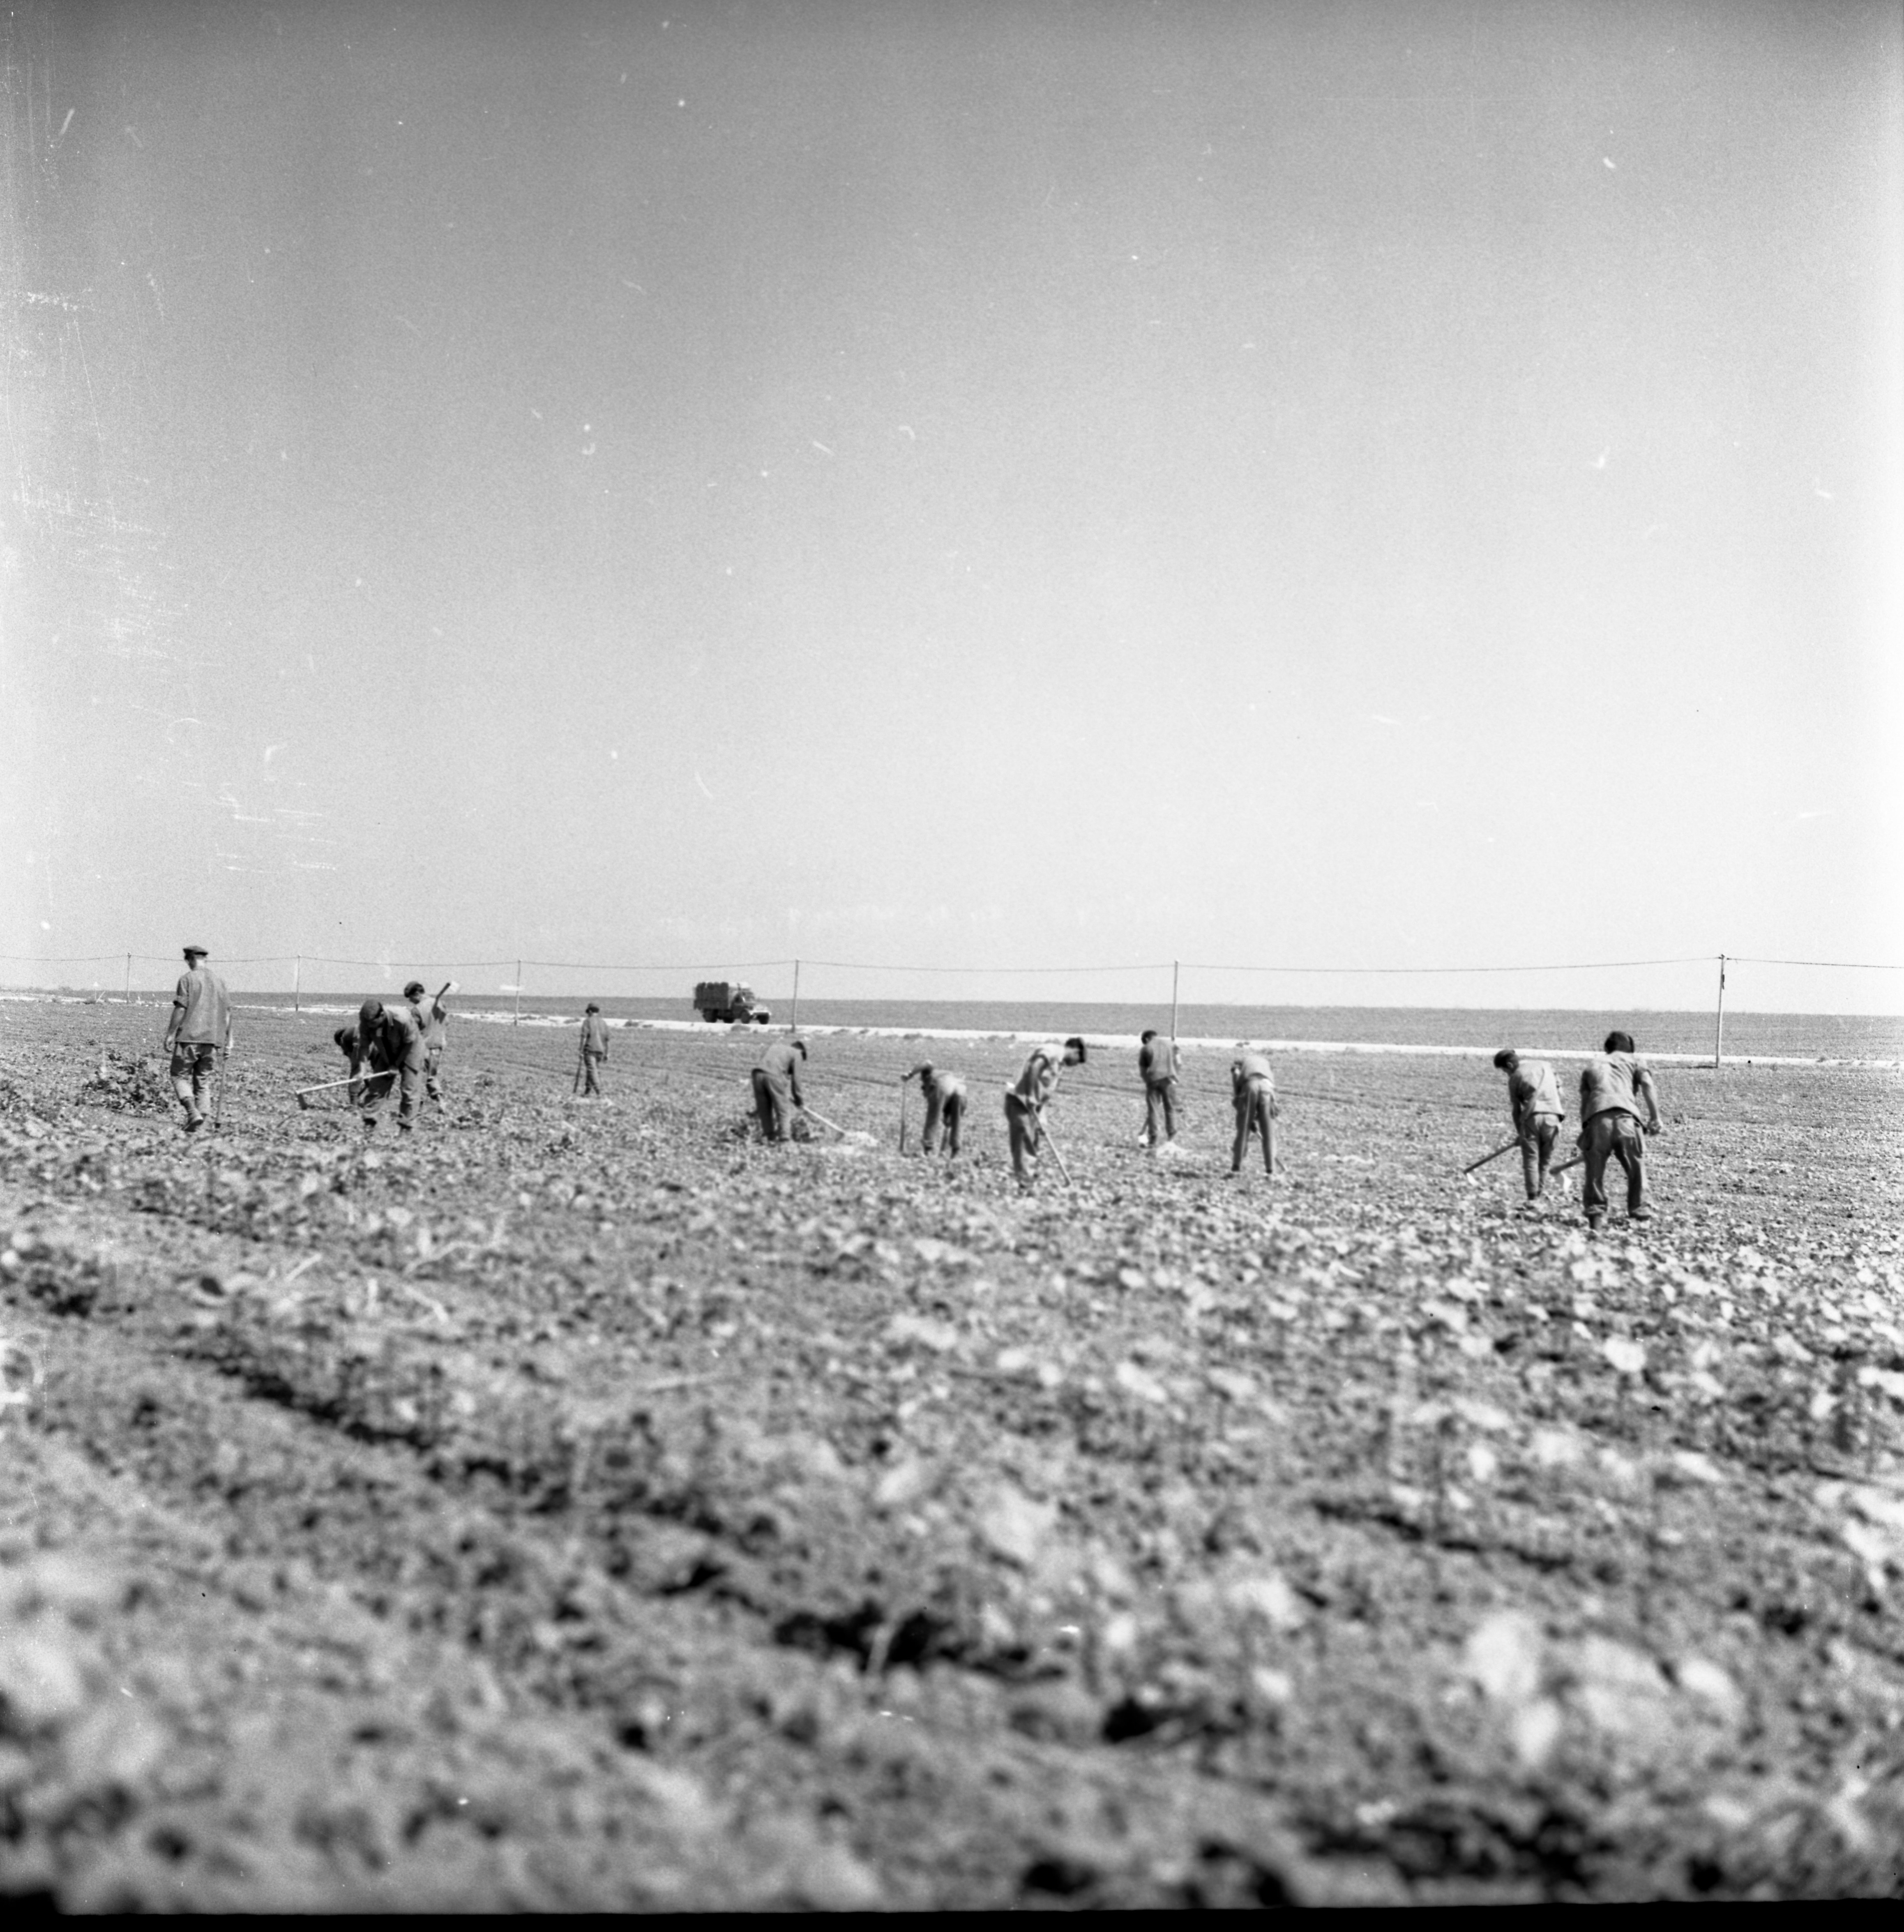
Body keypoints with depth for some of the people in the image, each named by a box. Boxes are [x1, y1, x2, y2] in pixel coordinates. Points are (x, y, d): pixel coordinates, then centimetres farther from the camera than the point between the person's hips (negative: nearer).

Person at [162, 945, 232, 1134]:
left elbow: (180, 1008, -9)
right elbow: (227, 1013, 11)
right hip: (212, 1039, 4)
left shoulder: (188, 979, -3)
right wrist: (228, 1039, 16)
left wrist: (170, 1034, -4)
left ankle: (193, 1112, -17)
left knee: (180, 1076, 5)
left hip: (189, 1037, -4)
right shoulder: (219, 981, 11)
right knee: (204, 1082, 8)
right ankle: (198, 1124, 3)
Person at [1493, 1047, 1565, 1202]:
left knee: (1531, 1159, 2)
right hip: (1552, 1116, 2)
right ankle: (1540, 1193, 5)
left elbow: (1516, 1109, 10)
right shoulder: (1545, 1065, 19)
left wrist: (1519, 1131, 16)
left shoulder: (1515, 1078, 10)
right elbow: (1559, 1091, 16)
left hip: (1531, 1117, -2)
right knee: (1546, 1160, 10)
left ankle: (1533, 1197, -6)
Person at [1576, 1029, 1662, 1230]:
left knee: (1595, 1169, 7)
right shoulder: (1634, 1060, 26)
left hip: (1596, 1117, 2)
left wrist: (1584, 1131, 28)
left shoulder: (1592, 1064, 32)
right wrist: (1655, 1117, 6)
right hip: (1626, 1115, -2)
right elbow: (1648, 1085, 8)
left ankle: (1595, 1214, 1)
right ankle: (1638, 1210, 22)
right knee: (1636, 1166, 15)